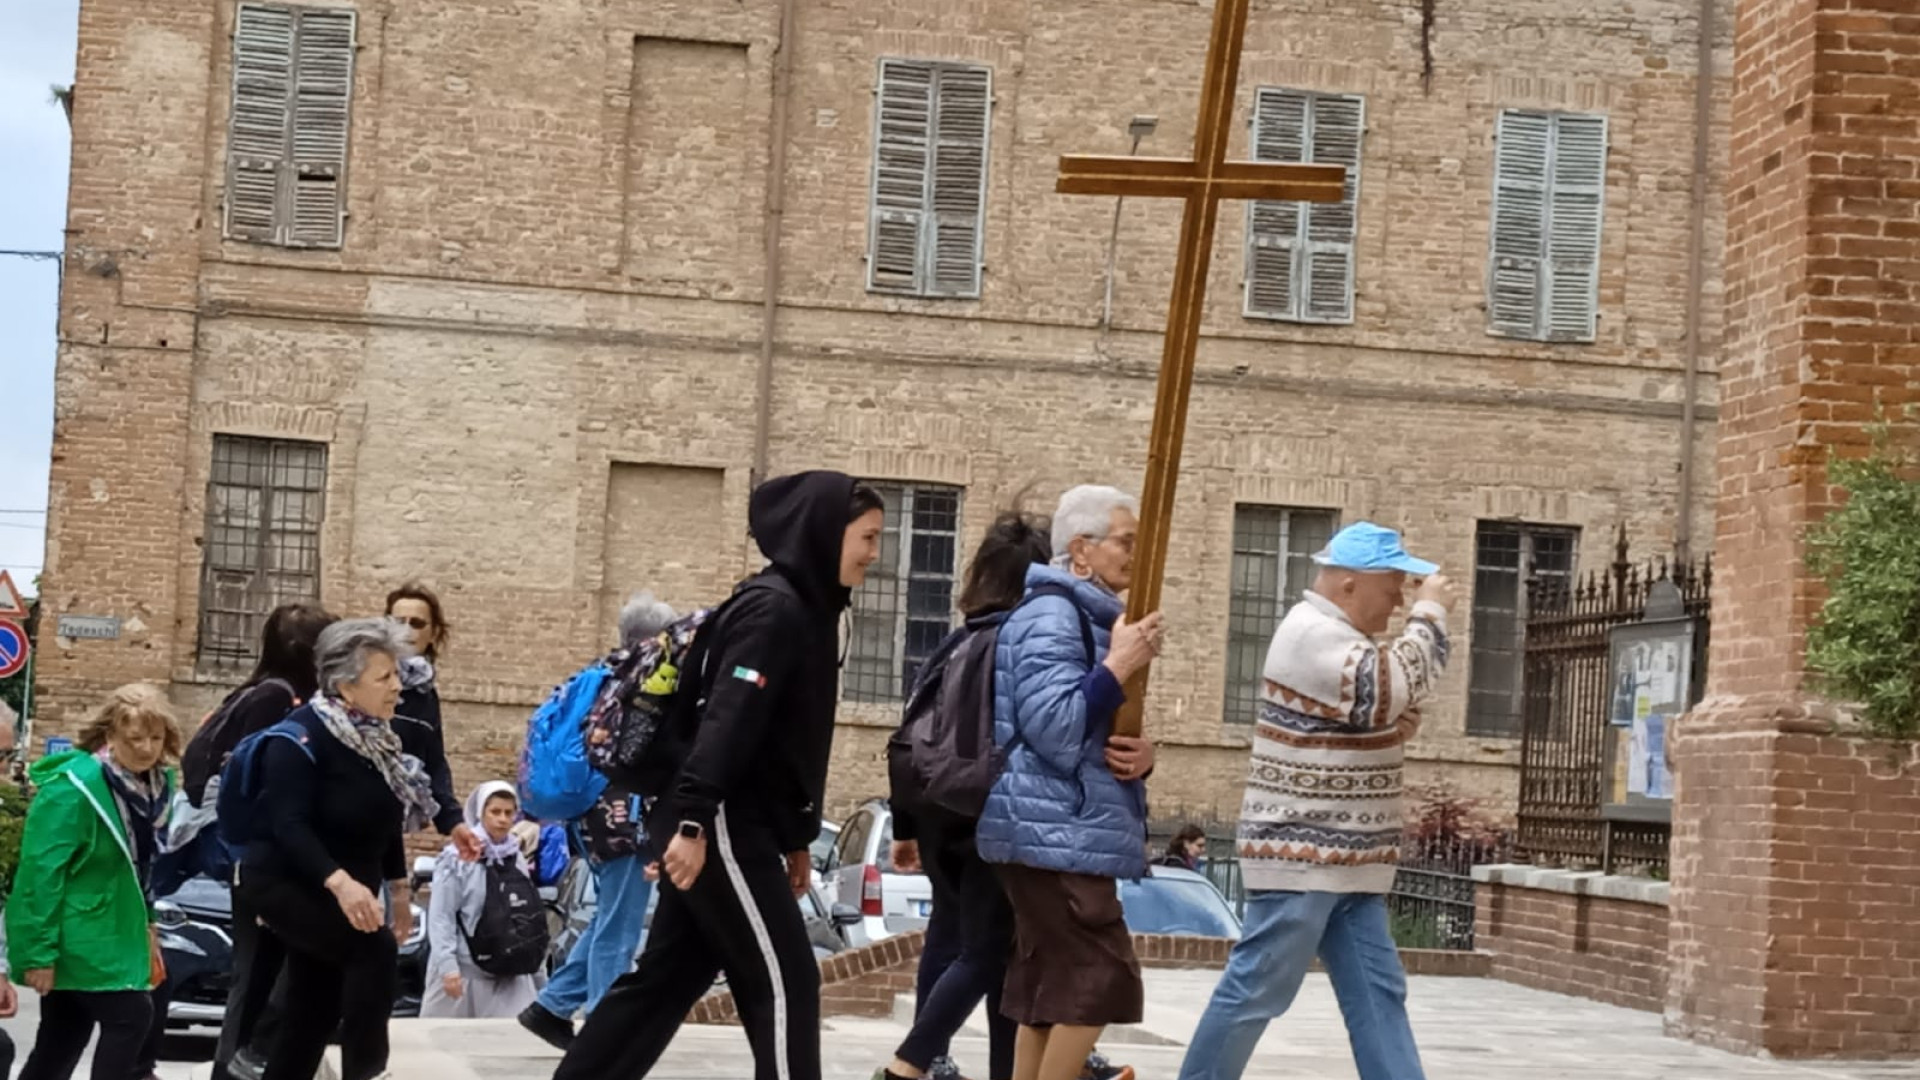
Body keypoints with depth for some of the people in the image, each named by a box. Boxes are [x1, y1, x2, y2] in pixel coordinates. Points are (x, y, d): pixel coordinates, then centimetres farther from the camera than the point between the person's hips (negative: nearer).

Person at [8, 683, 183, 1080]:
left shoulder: (150, 785, 5)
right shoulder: (74, 786, -21)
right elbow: (41, 871, -22)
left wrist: (144, 924, 17)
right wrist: (38, 951, -23)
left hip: (108, 932, 8)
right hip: (73, 937, -8)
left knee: (65, 1039, 11)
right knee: (130, 1015, -12)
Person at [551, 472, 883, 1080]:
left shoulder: (806, 610, 17)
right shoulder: (775, 608, -13)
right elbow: (726, 720, -22)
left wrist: (795, 839, 22)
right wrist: (693, 822, -29)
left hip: (739, 827, 10)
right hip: (722, 827, -10)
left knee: (666, 977, 11)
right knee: (784, 982, -5)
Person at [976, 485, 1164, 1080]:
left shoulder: (1093, 619, 19)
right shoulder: (1051, 616, -12)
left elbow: (1102, 733, 22)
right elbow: (1054, 731, -21)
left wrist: (1142, 753, 0)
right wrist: (1120, 665, -19)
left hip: (1070, 831, 10)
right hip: (1055, 832, -10)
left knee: (1050, 986, 9)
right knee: (1099, 978, -12)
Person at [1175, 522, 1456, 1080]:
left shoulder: (1338, 638, 17)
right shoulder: (1313, 634, -14)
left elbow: (1389, 716, 27)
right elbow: (1390, 691, -26)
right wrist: (1429, 615, -13)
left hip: (1344, 860, 10)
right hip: (1301, 855, -10)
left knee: (1378, 993, 5)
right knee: (1256, 991, -5)